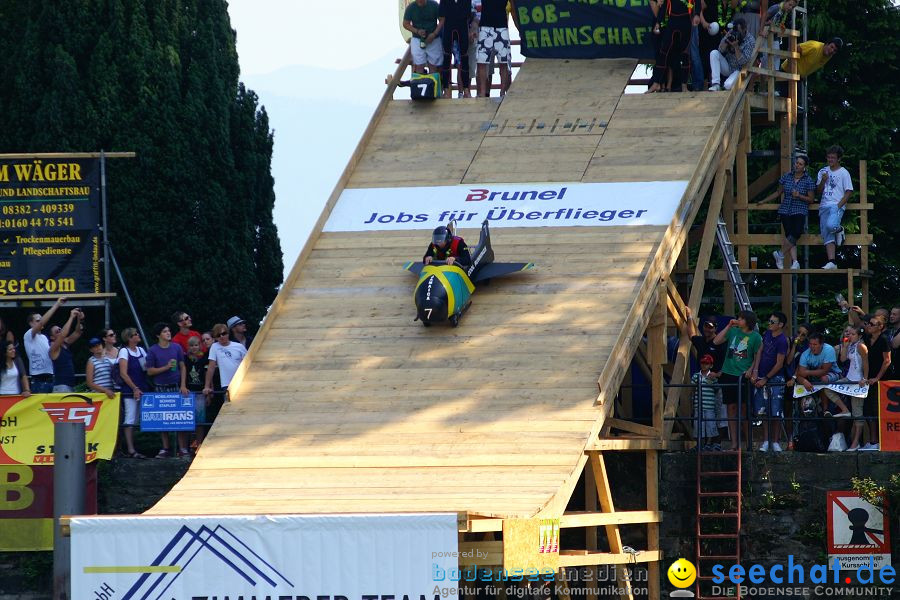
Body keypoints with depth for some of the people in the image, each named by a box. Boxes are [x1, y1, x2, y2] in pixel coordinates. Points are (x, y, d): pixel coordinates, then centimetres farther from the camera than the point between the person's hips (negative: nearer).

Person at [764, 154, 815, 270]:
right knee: (790, 236, -7)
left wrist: (799, 196, -14)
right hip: (786, 211, 3)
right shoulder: (787, 177, 10)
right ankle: (795, 261, -11)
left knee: (796, 233, -21)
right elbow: (778, 192, 20)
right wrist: (763, 201, 19)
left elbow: (811, 199, 2)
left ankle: (780, 254, -5)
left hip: (800, 212, -3)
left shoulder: (808, 180, 1)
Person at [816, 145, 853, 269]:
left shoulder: (843, 173, 1)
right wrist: (823, 181, -4)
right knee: (827, 236, -4)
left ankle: (839, 230, 3)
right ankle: (831, 262, -7)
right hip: (824, 206, 5)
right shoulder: (823, 172, 16)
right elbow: (818, 191, 16)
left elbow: (848, 192, -2)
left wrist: (839, 206, -13)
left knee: (831, 225, -32)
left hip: (837, 205, -5)